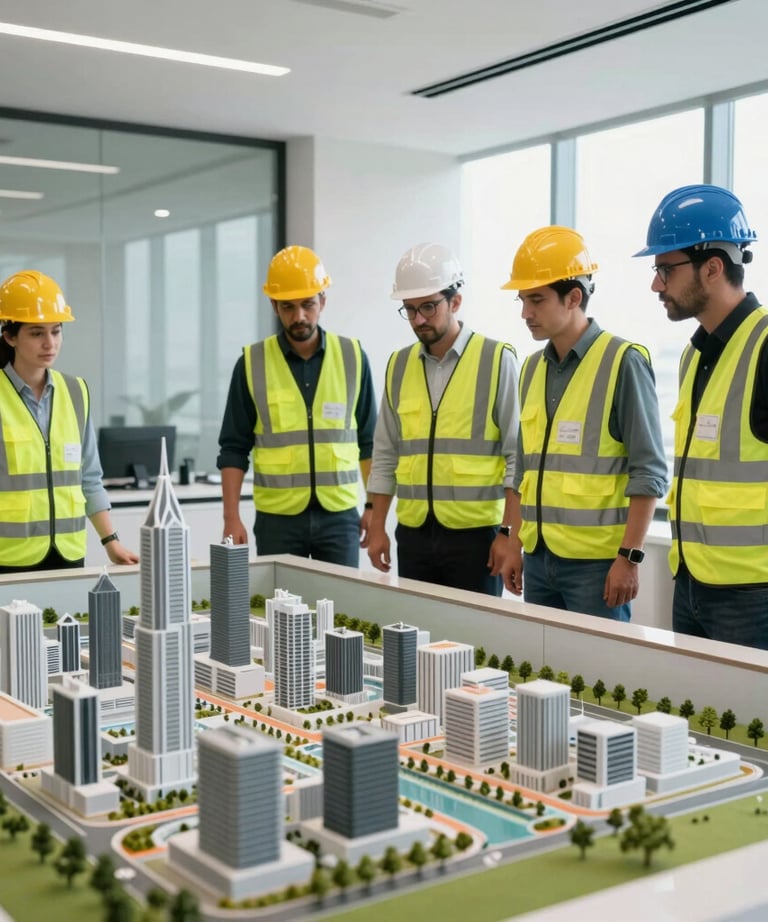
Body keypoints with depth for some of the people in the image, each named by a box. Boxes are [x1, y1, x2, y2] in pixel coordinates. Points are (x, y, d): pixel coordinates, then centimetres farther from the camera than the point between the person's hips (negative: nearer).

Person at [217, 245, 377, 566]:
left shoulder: (353, 357, 3)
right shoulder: (252, 363, 0)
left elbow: (369, 442, 9)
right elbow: (234, 449, 2)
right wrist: (232, 518, -5)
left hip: (340, 515, 1)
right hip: (277, 518, -1)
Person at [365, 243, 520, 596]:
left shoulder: (496, 359, -4)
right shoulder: (399, 365, 9)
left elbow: (517, 455, -6)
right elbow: (385, 455, 13)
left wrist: (508, 531, -10)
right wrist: (377, 526, 9)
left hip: (475, 532, -4)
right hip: (413, 533, 4)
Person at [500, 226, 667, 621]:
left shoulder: (623, 362, -8)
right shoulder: (533, 367, 11)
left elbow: (648, 471, -11)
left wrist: (629, 557, -14)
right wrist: (516, 546, 14)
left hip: (597, 560, -6)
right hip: (539, 557, 6)